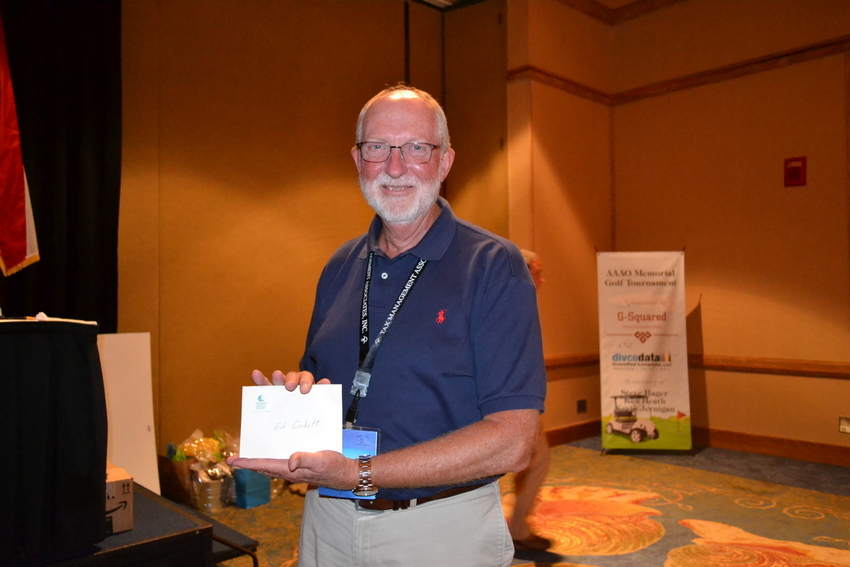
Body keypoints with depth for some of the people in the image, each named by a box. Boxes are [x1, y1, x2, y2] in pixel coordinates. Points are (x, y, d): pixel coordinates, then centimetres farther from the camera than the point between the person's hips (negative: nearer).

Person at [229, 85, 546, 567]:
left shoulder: (493, 265, -14)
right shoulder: (341, 268, 4)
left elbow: (511, 442, -20)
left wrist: (360, 474, -24)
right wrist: (299, 391, -9)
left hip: (443, 528, -4)